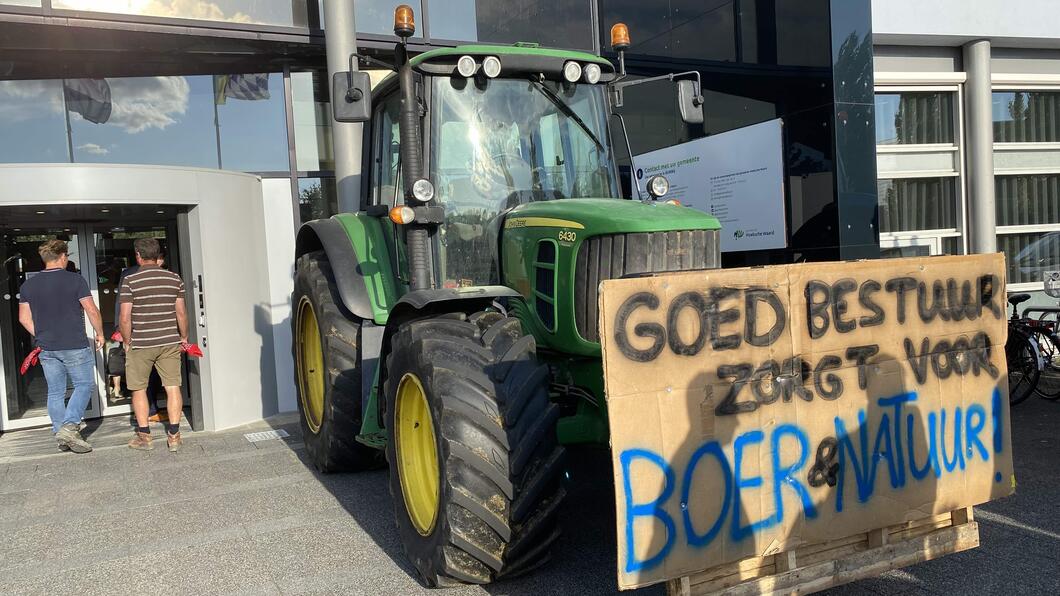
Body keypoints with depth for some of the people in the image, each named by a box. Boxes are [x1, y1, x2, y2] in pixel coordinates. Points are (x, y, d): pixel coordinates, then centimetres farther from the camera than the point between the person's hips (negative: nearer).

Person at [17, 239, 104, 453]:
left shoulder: (28, 285, 6)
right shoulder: (75, 280, -9)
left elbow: (24, 318, 9)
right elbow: (91, 311, -8)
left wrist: (41, 337, 18)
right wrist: (99, 333, 6)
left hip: (46, 348, 5)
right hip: (75, 346, -5)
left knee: (55, 392, 10)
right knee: (84, 385, 6)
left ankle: (62, 437, 14)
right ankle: (69, 425, -10)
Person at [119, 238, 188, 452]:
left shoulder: (130, 280, -7)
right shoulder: (174, 278, 1)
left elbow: (125, 317, -9)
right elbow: (181, 313, 3)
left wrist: (127, 341, 5)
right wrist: (184, 337, 15)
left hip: (140, 343, -2)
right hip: (170, 342, 2)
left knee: (139, 389, 12)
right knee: (172, 386, 5)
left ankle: (144, 436, 16)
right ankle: (174, 435, 5)